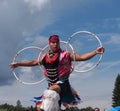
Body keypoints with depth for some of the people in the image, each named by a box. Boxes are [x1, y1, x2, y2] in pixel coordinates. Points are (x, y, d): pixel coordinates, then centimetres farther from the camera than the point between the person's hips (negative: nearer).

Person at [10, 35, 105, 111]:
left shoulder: (65, 55, -2)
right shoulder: (45, 57, 11)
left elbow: (81, 57, -8)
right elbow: (33, 62, 24)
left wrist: (95, 52, -19)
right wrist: (18, 64, 29)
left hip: (62, 83, -5)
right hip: (51, 84, 5)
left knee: (52, 90, -37)